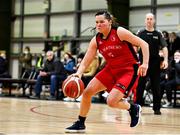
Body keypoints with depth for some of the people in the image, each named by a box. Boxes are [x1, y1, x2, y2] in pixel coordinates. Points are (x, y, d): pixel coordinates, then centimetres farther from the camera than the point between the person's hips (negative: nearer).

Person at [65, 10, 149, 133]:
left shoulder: (119, 32, -18)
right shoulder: (96, 40, -3)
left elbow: (143, 44, -15)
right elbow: (85, 62, -3)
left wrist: (145, 64, -25)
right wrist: (79, 73, -24)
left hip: (129, 70, -6)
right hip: (111, 69, 6)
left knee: (111, 101, -21)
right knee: (87, 92, -3)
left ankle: (134, 108, 10)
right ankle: (80, 124, 14)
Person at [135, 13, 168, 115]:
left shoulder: (158, 34, 5)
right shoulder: (140, 33, 3)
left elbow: (164, 47, -1)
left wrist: (165, 60, -15)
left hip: (155, 63, 1)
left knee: (156, 87, 5)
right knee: (140, 86, 1)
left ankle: (157, 108, 12)